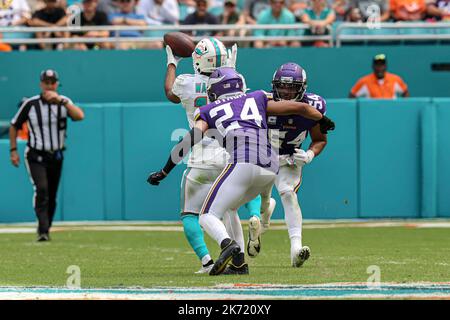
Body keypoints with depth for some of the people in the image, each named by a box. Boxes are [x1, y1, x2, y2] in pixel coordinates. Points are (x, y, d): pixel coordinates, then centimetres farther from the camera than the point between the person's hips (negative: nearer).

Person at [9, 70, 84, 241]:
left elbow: (80, 116, -23)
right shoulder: (30, 104, -6)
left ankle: (44, 230, 27)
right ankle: (43, 231, -27)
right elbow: (14, 126, 5)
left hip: (56, 157, 3)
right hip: (36, 156, -3)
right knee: (41, 189, -23)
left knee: (51, 196, 10)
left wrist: (60, 100, -32)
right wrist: (13, 150, -1)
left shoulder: (64, 102, -3)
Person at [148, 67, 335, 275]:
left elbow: (193, 137, 4)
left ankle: (227, 244, -35)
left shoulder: (209, 111, 20)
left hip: (243, 164, -5)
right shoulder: (257, 99, 28)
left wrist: (164, 171, 6)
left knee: (208, 216, -7)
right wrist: (323, 120, 49)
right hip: (270, 168, 5)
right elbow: (300, 108, 30)